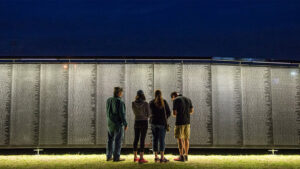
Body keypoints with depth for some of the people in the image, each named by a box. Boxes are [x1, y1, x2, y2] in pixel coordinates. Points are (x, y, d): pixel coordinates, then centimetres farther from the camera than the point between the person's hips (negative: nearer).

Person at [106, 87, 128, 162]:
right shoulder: (120, 102, -18)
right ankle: (116, 157, 5)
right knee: (118, 141, 0)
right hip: (118, 123, -7)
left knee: (110, 140, 14)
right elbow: (122, 114, -19)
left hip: (110, 123, 7)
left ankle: (108, 156, 18)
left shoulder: (109, 100, 4)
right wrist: (125, 124, -13)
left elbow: (108, 112, 11)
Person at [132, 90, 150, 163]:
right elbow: (148, 114, -3)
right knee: (142, 140, -3)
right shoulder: (146, 103, -10)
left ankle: (135, 157, 21)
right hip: (144, 122, -4)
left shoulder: (133, 103, -2)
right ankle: (141, 158, -4)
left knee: (136, 139, 14)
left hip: (136, 122, 4)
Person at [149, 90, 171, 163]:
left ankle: (156, 157, 12)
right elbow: (168, 113, 1)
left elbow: (151, 113, 11)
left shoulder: (151, 103, 1)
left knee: (155, 139, 8)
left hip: (154, 122, 2)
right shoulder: (164, 102, -2)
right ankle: (162, 157, -5)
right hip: (162, 123, -2)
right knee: (162, 140, -2)